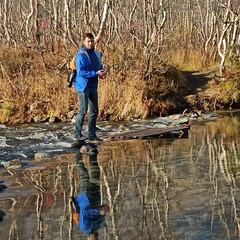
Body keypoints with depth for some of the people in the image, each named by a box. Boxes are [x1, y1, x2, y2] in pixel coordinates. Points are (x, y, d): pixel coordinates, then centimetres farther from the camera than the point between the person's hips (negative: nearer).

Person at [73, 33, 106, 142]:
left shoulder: (96, 54, 11)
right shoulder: (81, 55, -13)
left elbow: (100, 66, 24)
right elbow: (80, 72, -19)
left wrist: (102, 72, 1)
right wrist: (96, 73, -21)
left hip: (93, 86, 8)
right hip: (83, 86, -8)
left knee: (94, 111, 9)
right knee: (83, 110, -9)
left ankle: (92, 135, 15)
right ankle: (77, 133, 2)